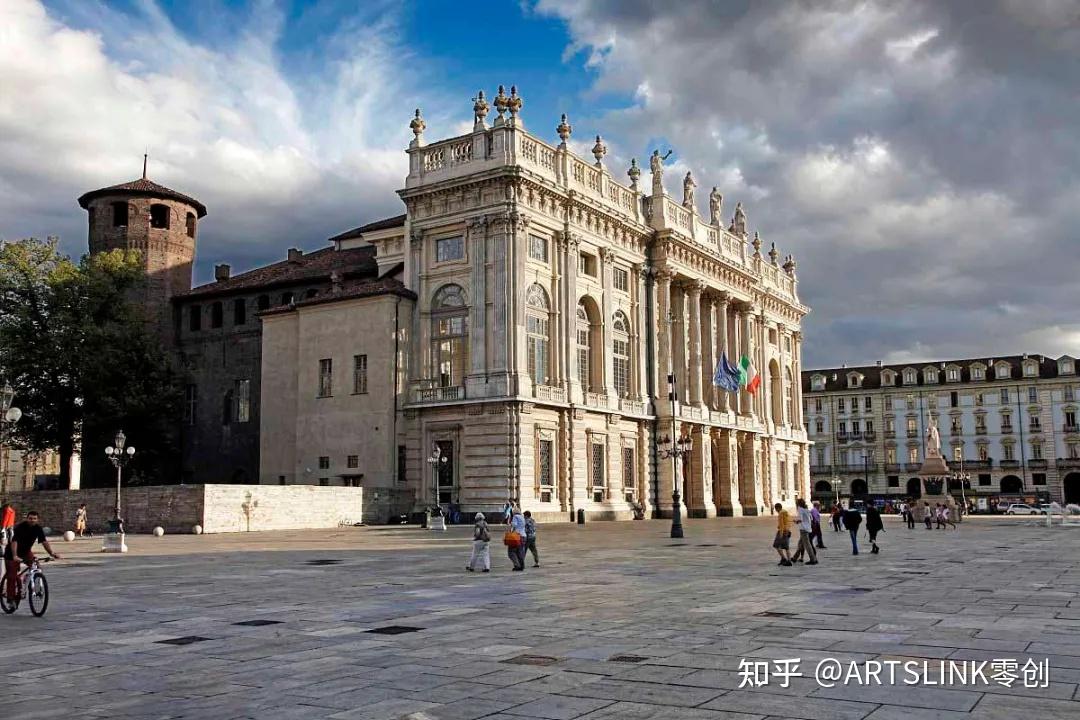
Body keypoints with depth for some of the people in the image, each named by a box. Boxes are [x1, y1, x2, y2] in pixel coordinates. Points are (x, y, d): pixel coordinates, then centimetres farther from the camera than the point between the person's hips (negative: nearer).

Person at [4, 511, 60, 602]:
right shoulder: (20, 527, -26)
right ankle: (10, 598, 7)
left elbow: (44, 541, -16)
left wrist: (51, 553, -30)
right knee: (12, 576, -5)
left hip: (26, 551, 4)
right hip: (12, 553, -4)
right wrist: (14, 556, -50)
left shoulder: (38, 528, -12)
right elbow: (14, 542, -36)